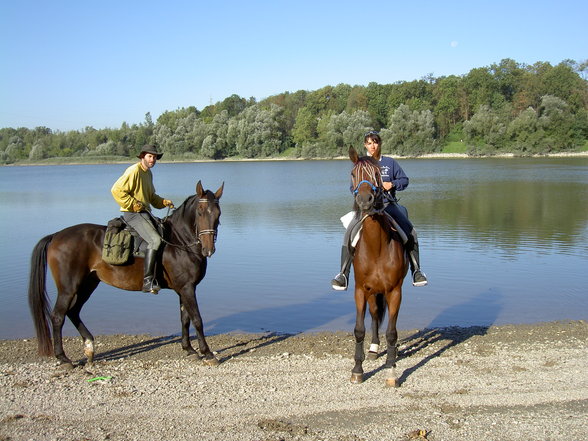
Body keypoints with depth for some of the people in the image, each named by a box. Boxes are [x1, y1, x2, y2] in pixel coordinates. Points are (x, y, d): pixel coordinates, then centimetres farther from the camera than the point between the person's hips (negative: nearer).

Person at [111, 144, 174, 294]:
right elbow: (117, 190, -18)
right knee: (155, 240, -26)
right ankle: (147, 281, -27)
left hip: (144, 213, 10)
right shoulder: (134, 171, -11)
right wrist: (134, 205, -17)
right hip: (133, 214, -10)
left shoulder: (148, 173, 18)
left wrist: (164, 202, 10)